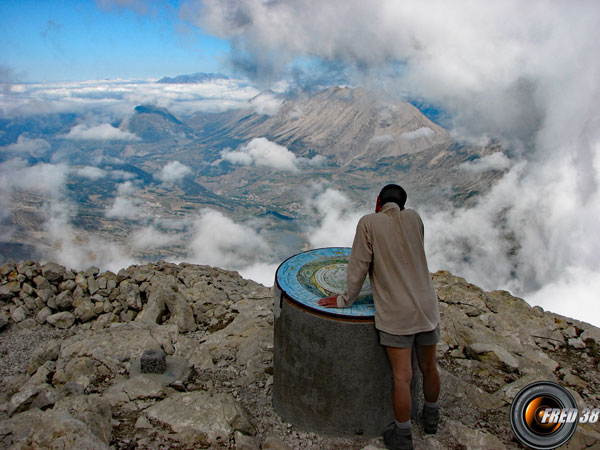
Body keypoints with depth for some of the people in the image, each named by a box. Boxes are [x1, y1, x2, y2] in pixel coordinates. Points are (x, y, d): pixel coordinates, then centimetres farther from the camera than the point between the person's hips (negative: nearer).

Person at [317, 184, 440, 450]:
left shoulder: (368, 223, -7)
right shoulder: (414, 218, 4)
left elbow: (358, 266, -7)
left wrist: (346, 300, 5)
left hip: (395, 313, -5)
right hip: (426, 307, 5)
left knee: (402, 377, 4)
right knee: (428, 367, 21)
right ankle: (431, 417, 43)